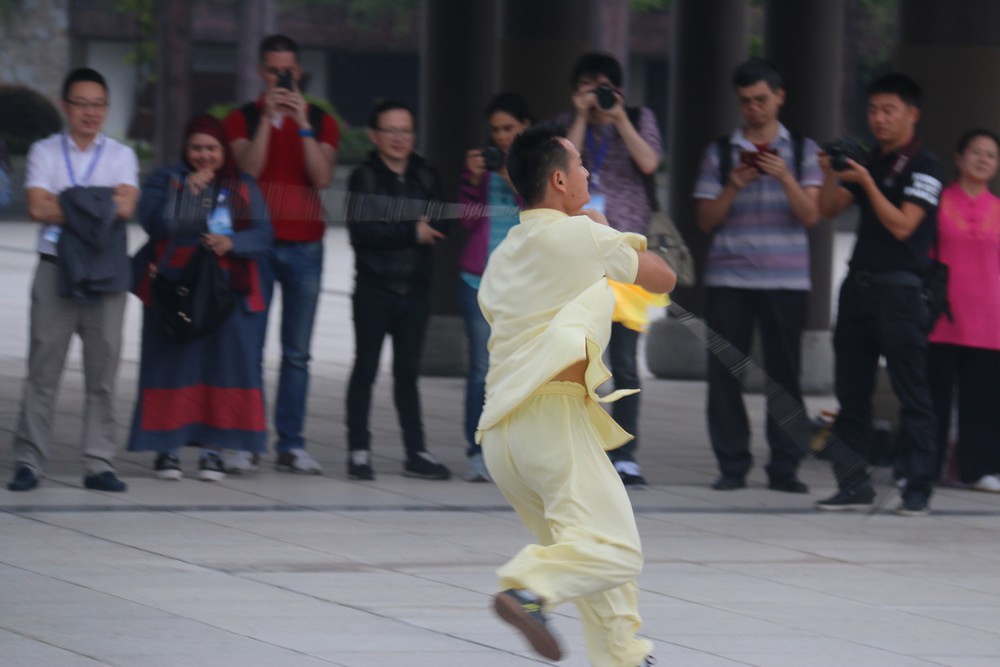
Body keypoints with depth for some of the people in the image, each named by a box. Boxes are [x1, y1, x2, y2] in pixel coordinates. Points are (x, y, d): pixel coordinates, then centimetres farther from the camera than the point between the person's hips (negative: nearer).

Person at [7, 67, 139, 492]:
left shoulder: (120, 155, 10)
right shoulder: (44, 152, 8)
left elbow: (125, 205, -7)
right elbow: (38, 207, -7)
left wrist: (65, 204, -9)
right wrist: (97, 206, -7)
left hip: (107, 272, 1)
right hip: (55, 266, -1)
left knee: (103, 369, 1)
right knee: (43, 366, -3)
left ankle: (99, 464, 4)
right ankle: (29, 461, 0)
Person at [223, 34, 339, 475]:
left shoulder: (321, 121, 9)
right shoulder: (242, 120, 7)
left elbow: (323, 177, -6)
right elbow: (248, 169, -9)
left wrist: (302, 123, -13)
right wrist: (267, 118, -15)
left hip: (304, 245, 1)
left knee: (297, 353, 1)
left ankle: (291, 446, 3)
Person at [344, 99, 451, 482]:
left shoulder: (425, 178, 9)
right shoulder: (364, 178, -4)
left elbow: (440, 227, 7)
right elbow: (361, 232, -15)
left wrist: (428, 229, -15)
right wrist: (411, 232, -18)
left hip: (415, 289, 4)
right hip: (374, 288, -4)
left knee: (407, 372, 10)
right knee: (366, 368, 0)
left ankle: (416, 453, 12)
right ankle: (359, 451, 4)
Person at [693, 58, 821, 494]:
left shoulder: (802, 151, 9)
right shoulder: (720, 153, 10)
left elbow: (811, 215, 0)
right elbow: (706, 221, 7)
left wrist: (785, 178, -16)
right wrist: (734, 187, -10)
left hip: (785, 281, -1)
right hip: (728, 280, 1)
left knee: (783, 372, -3)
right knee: (724, 372, -2)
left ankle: (784, 468, 0)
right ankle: (732, 465, 3)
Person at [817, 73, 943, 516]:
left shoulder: (923, 167, -6)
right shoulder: (870, 163, 17)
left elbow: (902, 225, -15)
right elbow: (828, 210, 17)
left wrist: (866, 183, -18)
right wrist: (830, 174, -1)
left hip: (899, 290, -8)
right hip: (858, 282, 8)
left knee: (911, 392, -5)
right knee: (852, 392, 7)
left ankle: (918, 487, -4)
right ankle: (854, 484, 12)